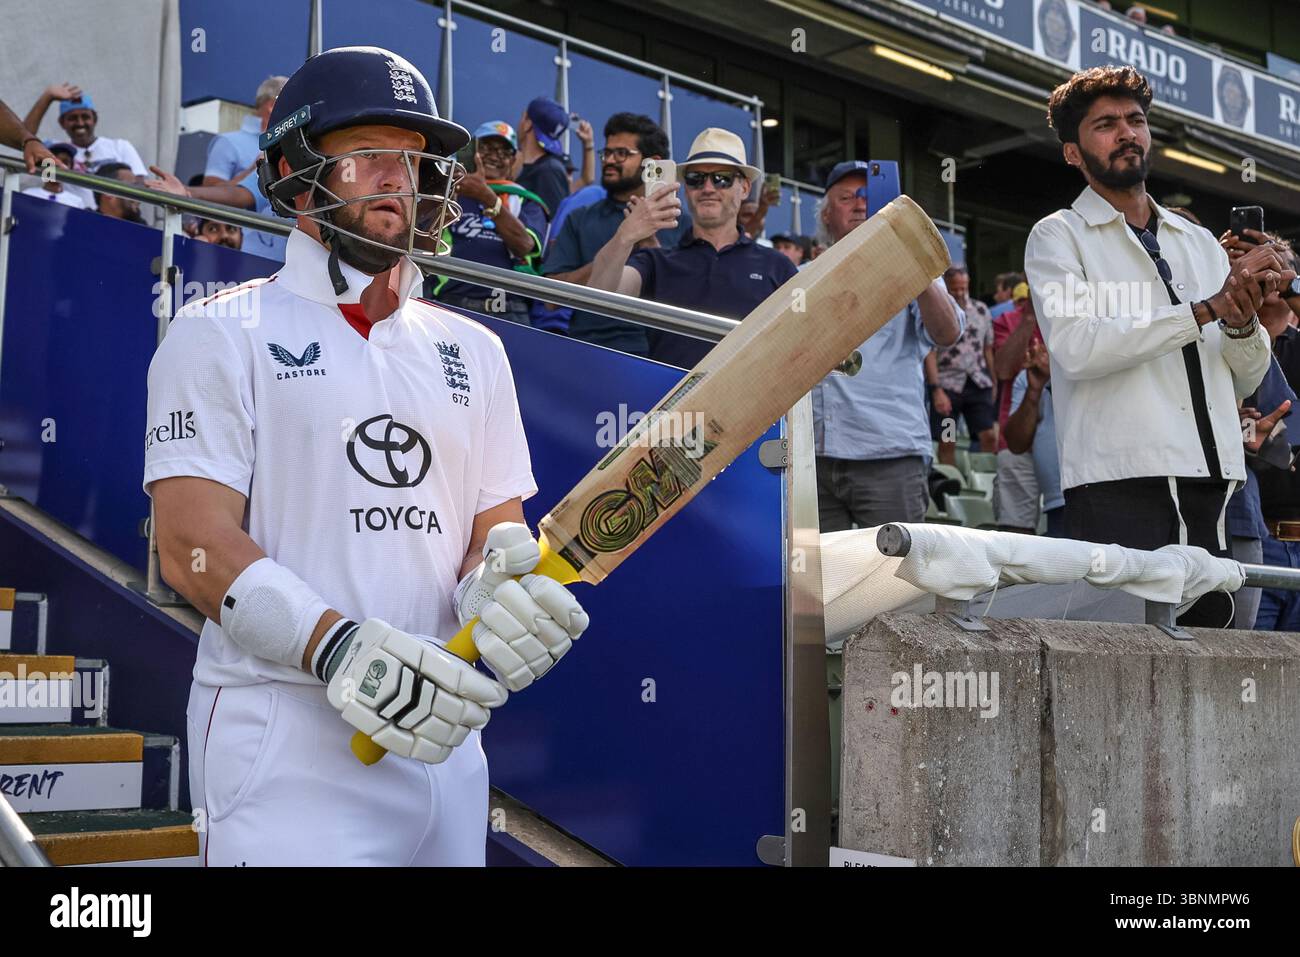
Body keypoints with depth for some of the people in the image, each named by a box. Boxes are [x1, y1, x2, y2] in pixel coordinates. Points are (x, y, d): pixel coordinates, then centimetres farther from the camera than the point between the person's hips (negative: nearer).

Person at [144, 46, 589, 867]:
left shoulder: (471, 349, 16)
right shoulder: (223, 334, 0)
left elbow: (499, 527, 13)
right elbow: (194, 543, -10)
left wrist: (498, 590, -12)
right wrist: (337, 648, -24)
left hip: (441, 732, 5)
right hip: (282, 744, -4)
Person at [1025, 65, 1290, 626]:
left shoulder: (1201, 243, 21)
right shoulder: (1058, 237, 6)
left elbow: (1245, 380, 17)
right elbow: (1076, 347, -14)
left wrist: (1243, 323, -4)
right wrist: (1207, 309, -13)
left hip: (1213, 485, 5)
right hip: (1118, 487, -5)